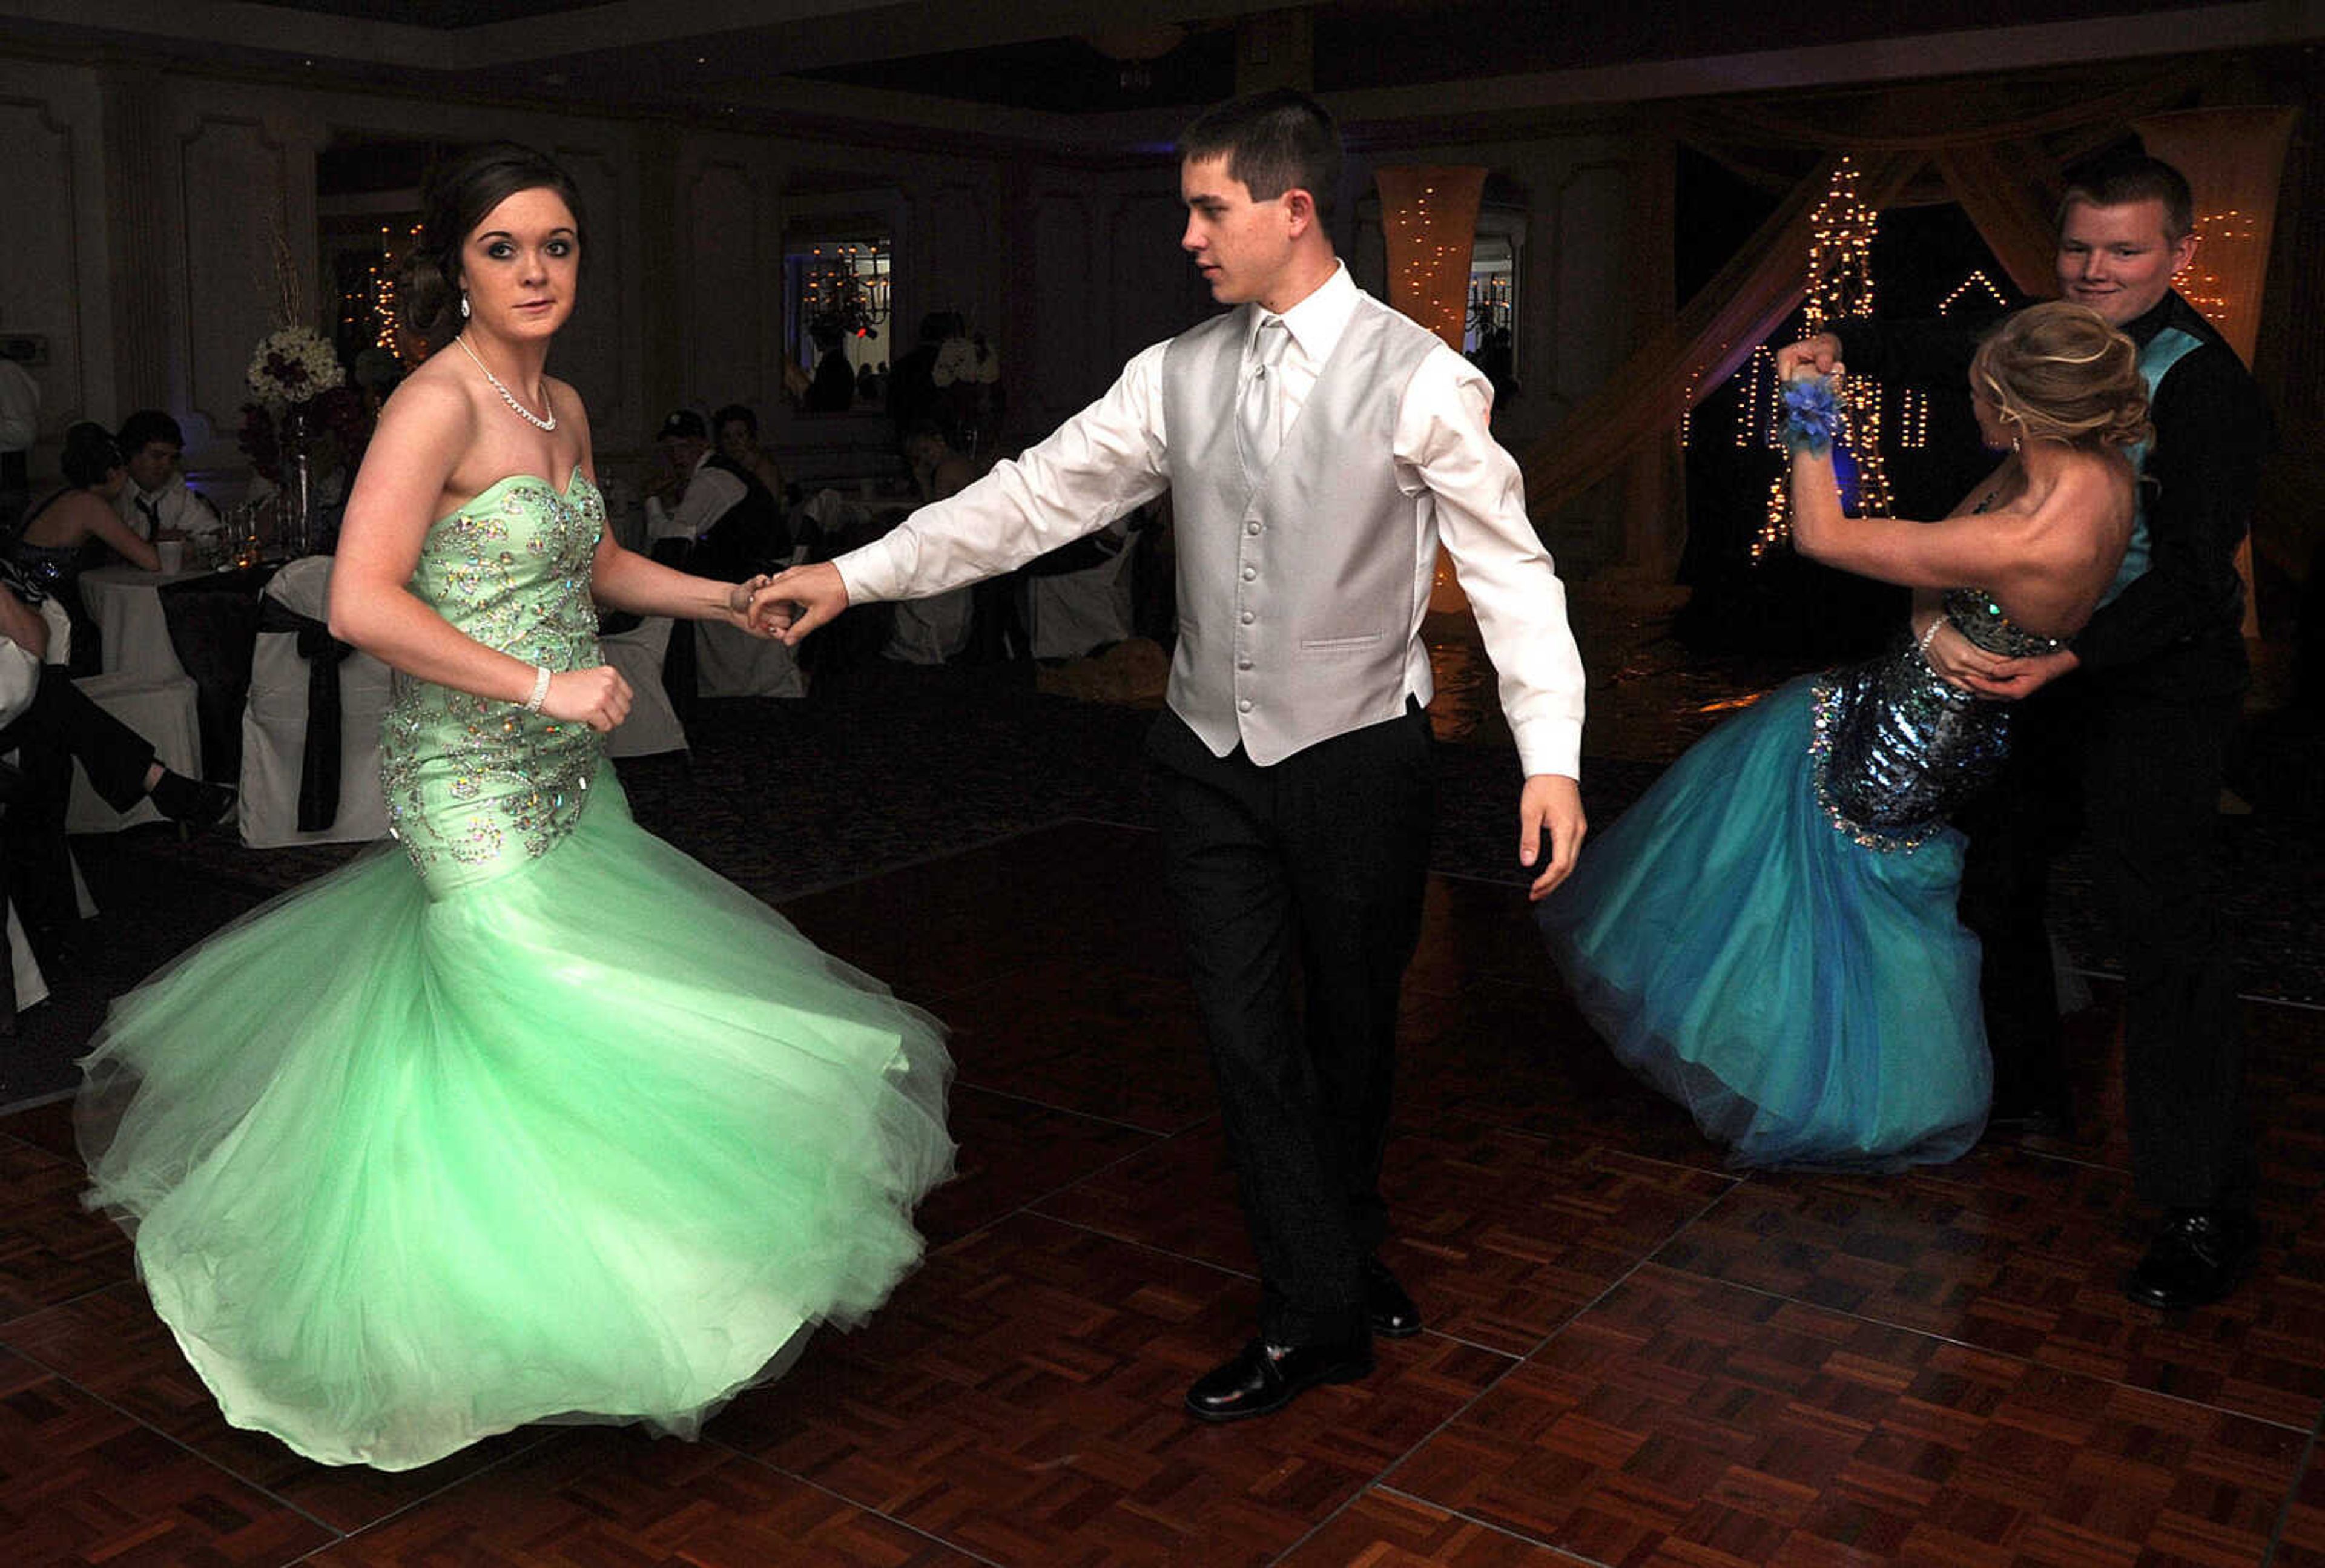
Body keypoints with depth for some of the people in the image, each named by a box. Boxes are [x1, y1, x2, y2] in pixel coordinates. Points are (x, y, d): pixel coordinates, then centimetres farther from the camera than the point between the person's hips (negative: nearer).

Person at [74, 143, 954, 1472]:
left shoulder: (565, 407, 11)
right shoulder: (437, 403, -15)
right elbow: (362, 604, -23)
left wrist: (736, 600, 13)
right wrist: (544, 685, -24)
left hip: (566, 779, 8)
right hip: (473, 786, -8)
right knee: (557, 1041, -4)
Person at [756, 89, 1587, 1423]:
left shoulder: (1420, 381, -10)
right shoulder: (1179, 374, 2)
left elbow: (1512, 571, -9)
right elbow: (1037, 496, 4)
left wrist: (1551, 758, -17)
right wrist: (856, 574, -1)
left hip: (1358, 761, -3)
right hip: (1216, 759, 4)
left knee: (1353, 1027, 13)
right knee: (1251, 1036, 4)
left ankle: (1348, 1251, 40)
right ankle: (1319, 1315, 18)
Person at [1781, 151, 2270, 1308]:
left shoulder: (2205, 384, -16)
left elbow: (2193, 570, -24)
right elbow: (1944, 348, 24)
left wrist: (2071, 658, -38)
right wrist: (1844, 346, 4)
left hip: (2153, 680, -8)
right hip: (2024, 659, 8)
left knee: (2167, 930, -9)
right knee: (1993, 878, 18)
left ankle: (2206, 1213, 1)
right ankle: (2026, 1093, 39)